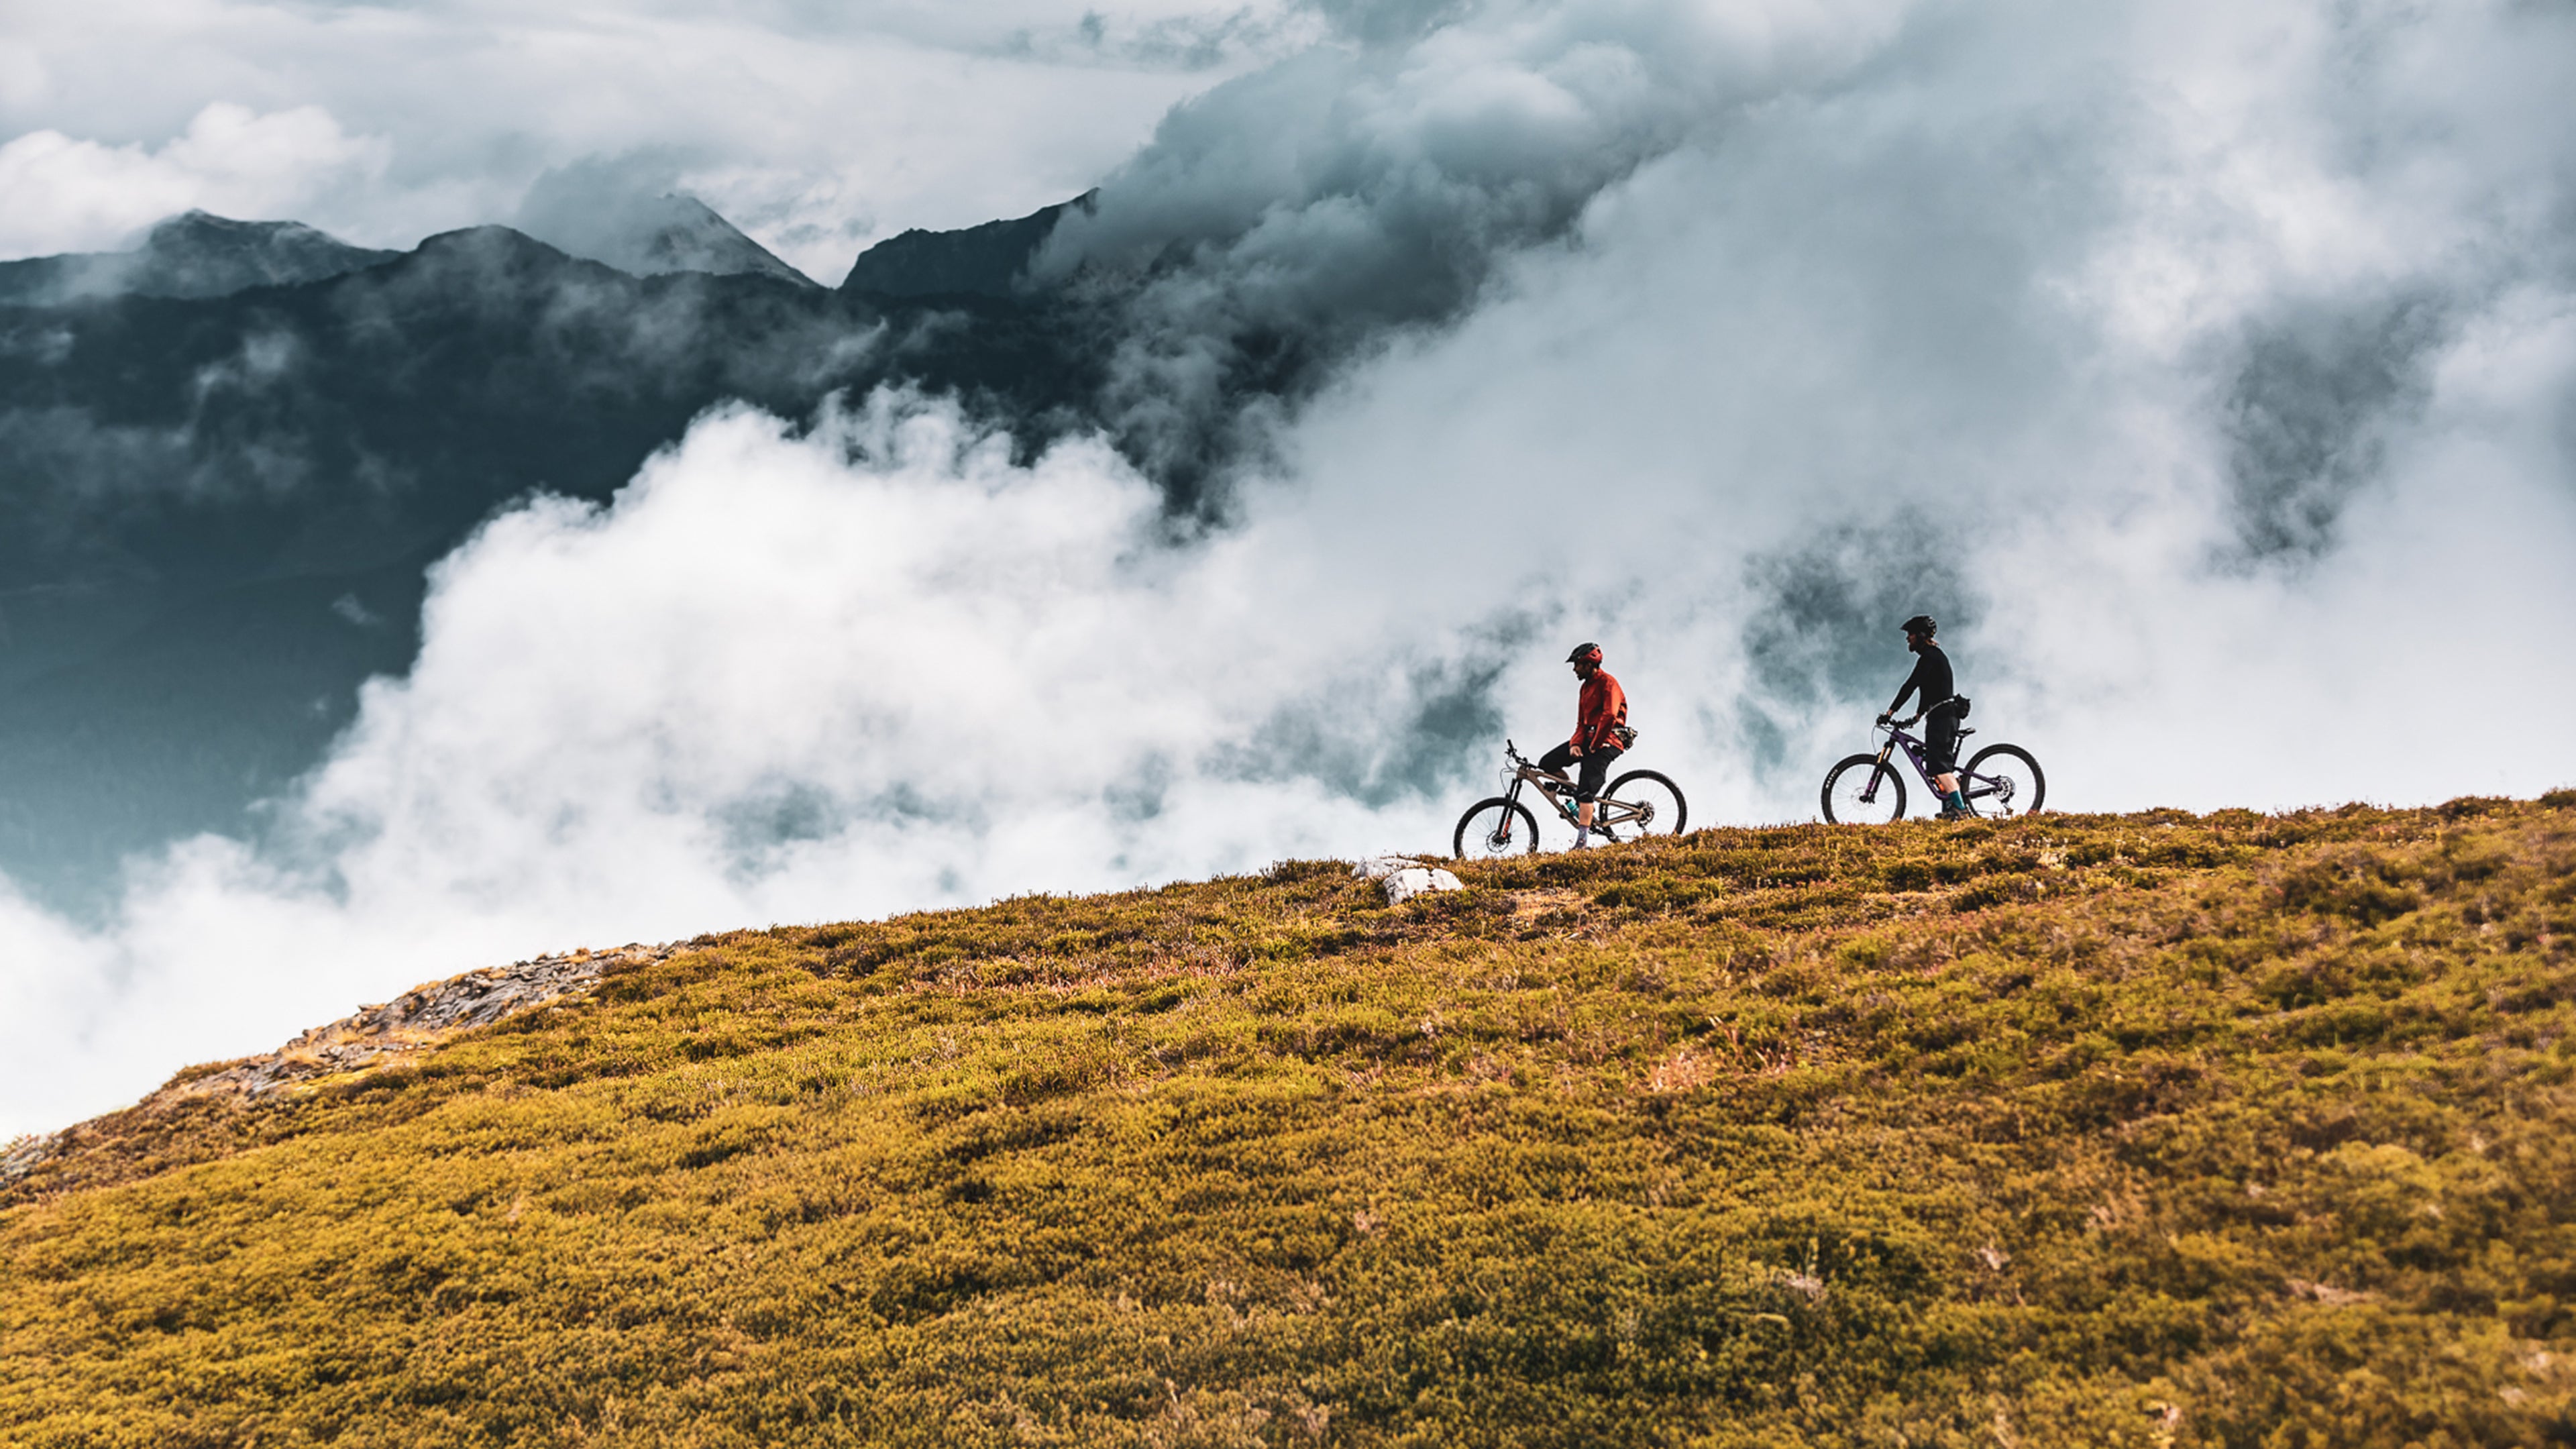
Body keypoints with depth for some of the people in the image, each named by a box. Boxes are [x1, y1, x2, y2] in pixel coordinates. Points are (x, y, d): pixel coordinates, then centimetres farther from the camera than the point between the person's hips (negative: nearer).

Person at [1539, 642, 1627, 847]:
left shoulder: (1608, 683, -11)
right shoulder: (1586, 687, 18)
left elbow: (1609, 716, -24)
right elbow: (1582, 722, 15)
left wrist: (1595, 745, -18)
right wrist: (1575, 744, -4)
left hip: (1605, 741, -9)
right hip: (1589, 738, 9)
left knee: (1586, 790, -20)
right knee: (1547, 764, 0)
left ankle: (1581, 841, -24)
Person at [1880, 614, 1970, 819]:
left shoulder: (1929, 657, -11)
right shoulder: (1936, 655, 23)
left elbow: (1911, 685, -17)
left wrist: (1891, 712, -17)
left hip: (1941, 715, -11)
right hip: (1947, 715, 11)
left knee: (1938, 763, -17)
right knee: (1941, 764, 10)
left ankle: (1959, 808, -25)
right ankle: (1949, 809, 8)